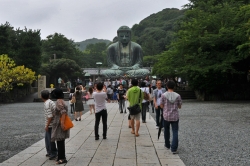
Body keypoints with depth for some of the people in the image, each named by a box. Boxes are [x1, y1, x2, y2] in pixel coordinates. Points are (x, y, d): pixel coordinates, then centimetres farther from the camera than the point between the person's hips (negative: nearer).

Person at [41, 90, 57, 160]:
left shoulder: (47, 104, -20)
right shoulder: (51, 102, 7)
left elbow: (50, 116, -24)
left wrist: (47, 125, -17)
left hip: (50, 124, -9)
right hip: (52, 123, 9)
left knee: (50, 139, 2)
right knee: (47, 138, 20)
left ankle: (54, 153, 12)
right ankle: (50, 152, 30)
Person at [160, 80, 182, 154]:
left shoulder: (164, 95, -8)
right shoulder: (177, 95, -5)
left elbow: (161, 106, -2)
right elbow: (180, 106, 3)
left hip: (166, 116, 0)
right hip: (175, 116, 0)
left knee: (166, 131, 19)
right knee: (175, 132, 2)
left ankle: (167, 145, 32)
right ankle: (174, 148, -5)